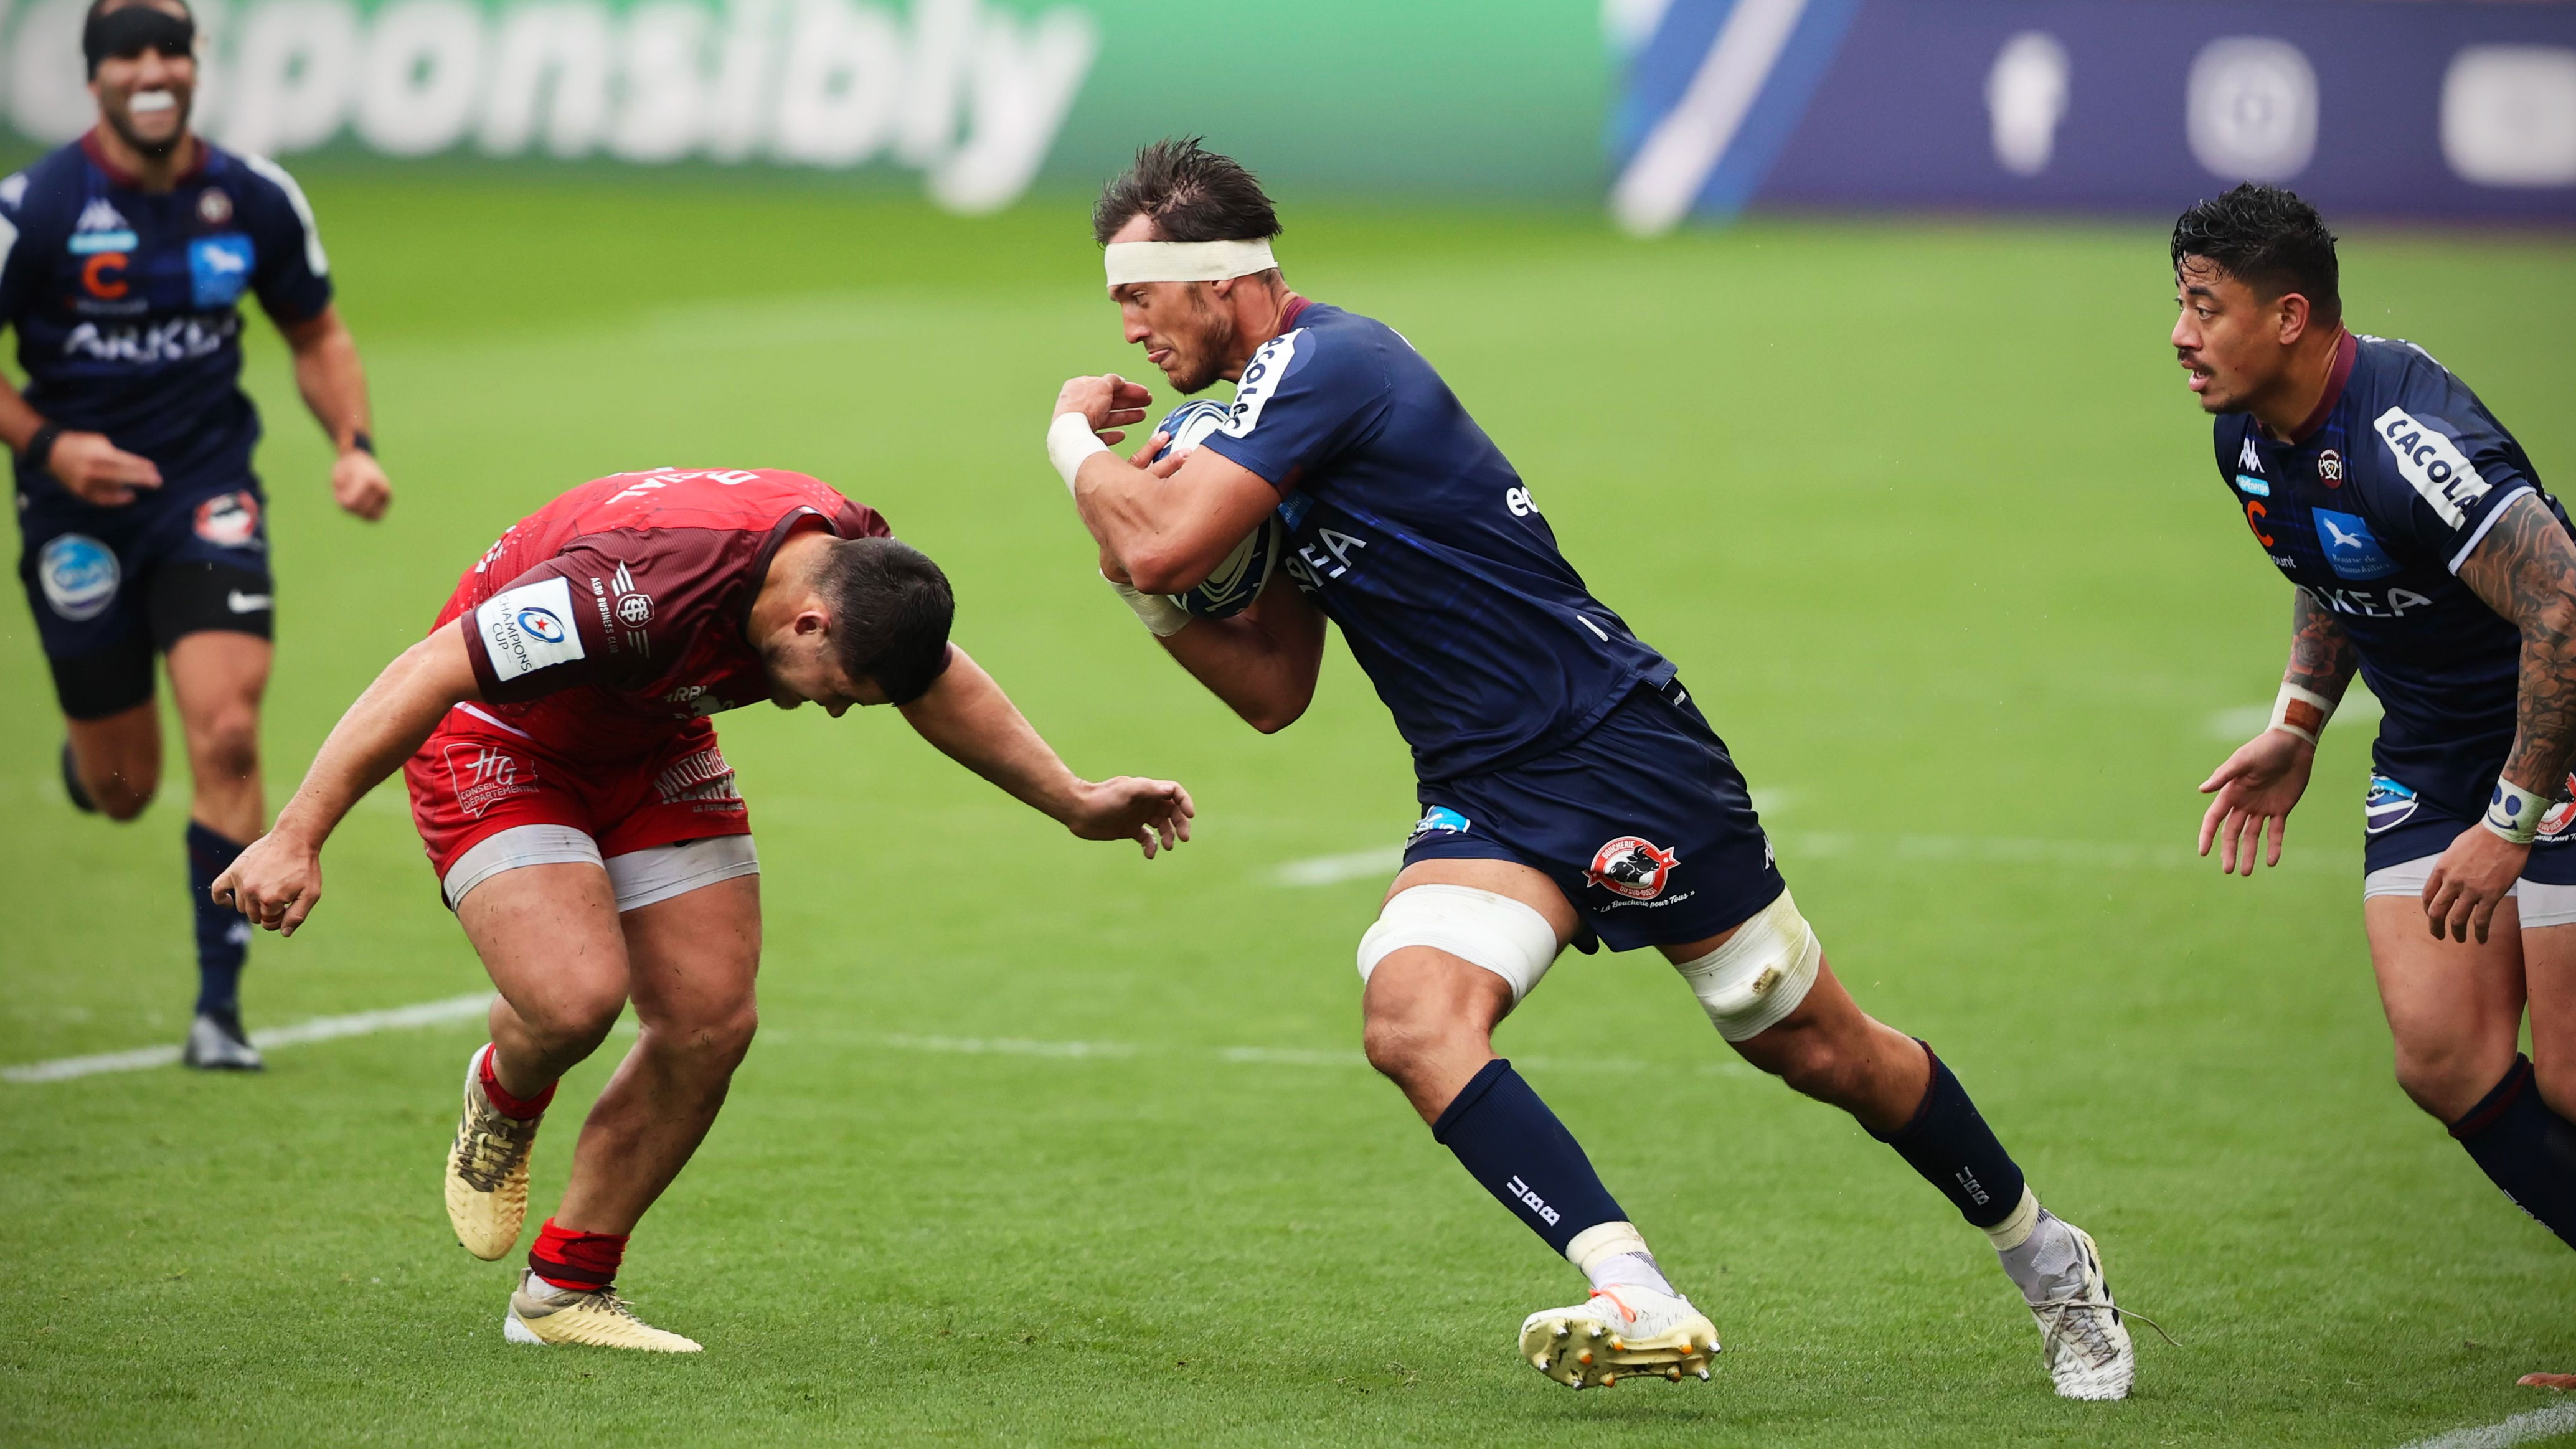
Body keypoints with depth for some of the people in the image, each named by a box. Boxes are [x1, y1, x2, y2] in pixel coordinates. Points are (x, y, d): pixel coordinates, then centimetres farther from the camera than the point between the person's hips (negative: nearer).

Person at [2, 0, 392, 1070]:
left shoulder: (254, 200, -1)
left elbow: (316, 337, 13)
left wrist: (354, 444, -3)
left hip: (208, 497, 1)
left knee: (226, 733, -18)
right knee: (123, 791, 6)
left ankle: (219, 1004, -8)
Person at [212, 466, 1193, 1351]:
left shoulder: (858, 568, -17)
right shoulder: (643, 584, -40)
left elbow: (937, 682, 7)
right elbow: (424, 676, -36)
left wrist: (1075, 801, 12)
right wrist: (295, 840, -37)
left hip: (653, 748, 7)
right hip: (500, 742, -7)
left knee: (711, 1024, -5)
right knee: (578, 997, -26)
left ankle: (566, 1290, 10)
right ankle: (502, 1100, 12)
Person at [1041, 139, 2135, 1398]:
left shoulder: (1323, 363, -16)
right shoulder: (1270, 410, 13)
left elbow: (1158, 540, -27)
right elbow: (1275, 691, 16)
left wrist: (1073, 436, -7)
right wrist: (1157, 602, -1)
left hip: (1620, 749, -8)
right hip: (1486, 798, 8)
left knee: (1818, 1050, 5)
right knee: (1411, 1018, -21)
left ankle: (2044, 1256, 26)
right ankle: (1635, 1298, -30)